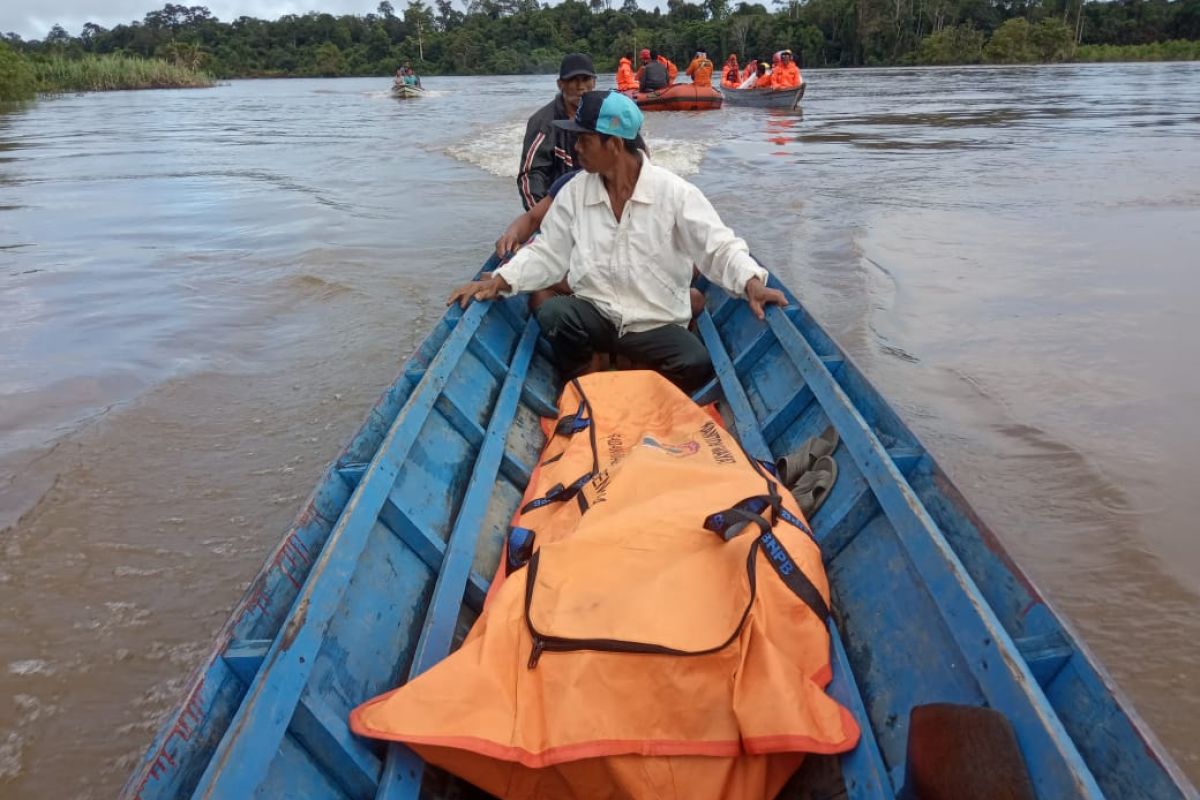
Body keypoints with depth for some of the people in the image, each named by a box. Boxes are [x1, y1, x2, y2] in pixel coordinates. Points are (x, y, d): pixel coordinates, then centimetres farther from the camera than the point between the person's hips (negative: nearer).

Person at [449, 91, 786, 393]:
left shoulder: (674, 192, -9)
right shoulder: (574, 192, 2)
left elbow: (719, 247, -12)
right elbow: (546, 255, 4)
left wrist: (752, 284, -31)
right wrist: (499, 281, -11)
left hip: (656, 325, -2)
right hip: (594, 315, 2)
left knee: (698, 365, -30)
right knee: (552, 314, -30)